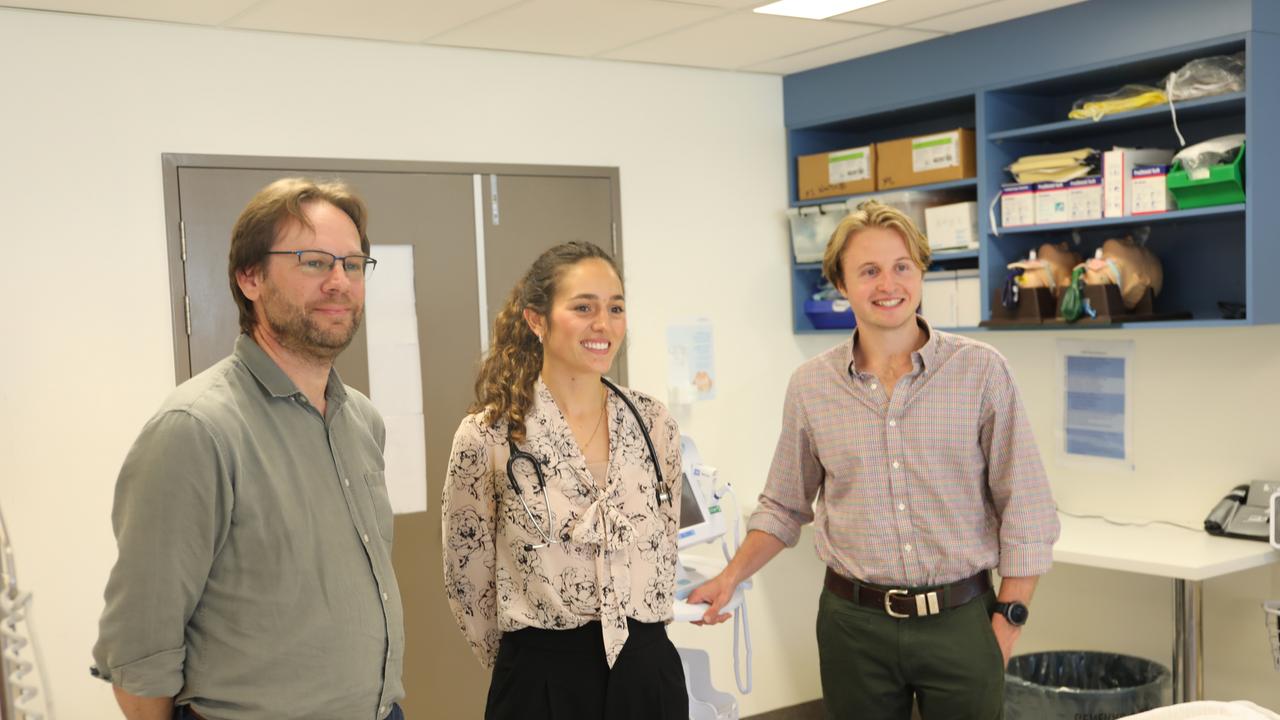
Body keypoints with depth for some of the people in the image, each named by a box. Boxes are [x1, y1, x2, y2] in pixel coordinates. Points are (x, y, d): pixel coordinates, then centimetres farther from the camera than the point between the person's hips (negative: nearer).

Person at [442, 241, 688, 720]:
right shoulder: (486, 436, -11)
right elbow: (467, 580, -1)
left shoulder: (654, 423, 0)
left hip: (649, 673, 3)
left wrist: (639, 646, 14)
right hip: (542, 680, -3)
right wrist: (530, 661, 8)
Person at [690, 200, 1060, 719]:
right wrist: (732, 577, 0)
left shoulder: (981, 371, -5)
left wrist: (1008, 620, -5)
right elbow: (784, 506, 11)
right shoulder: (810, 385, 1)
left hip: (960, 619, -1)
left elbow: (1026, 511, -3)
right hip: (853, 622, 2)